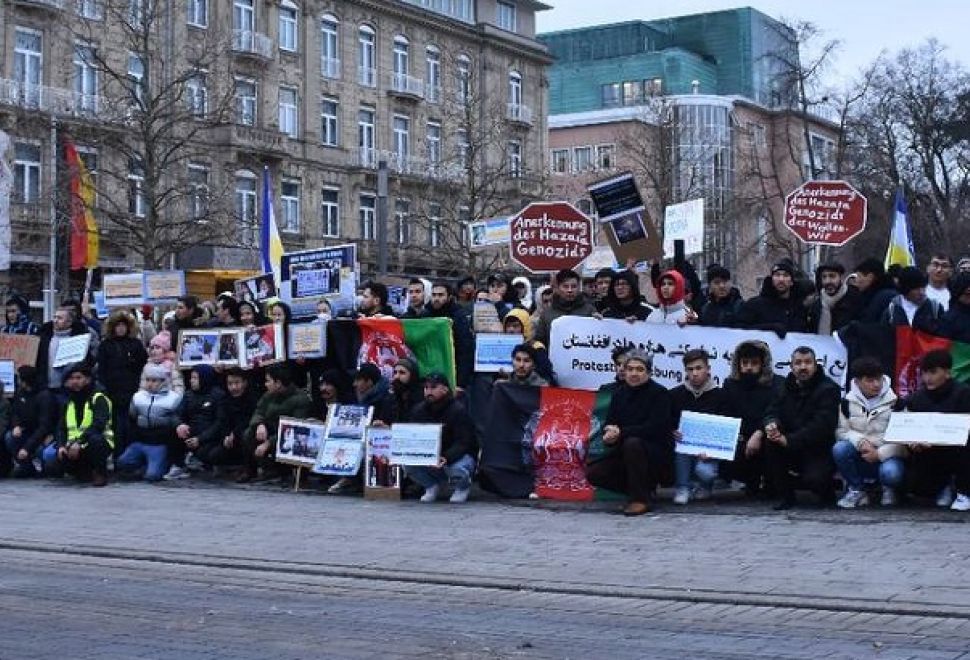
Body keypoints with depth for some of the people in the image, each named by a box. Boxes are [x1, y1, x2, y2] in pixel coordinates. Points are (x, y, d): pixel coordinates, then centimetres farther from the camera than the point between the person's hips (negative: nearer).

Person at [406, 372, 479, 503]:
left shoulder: (458, 410, -16)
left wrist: (446, 458, -42)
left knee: (457, 470, -38)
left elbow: (463, 443, -23)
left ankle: (462, 487, 2)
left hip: (460, 455, -4)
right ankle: (431, 486, 7)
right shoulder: (419, 410, 1)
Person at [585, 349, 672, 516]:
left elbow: (655, 428, -23)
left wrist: (621, 433, -28)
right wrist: (610, 434, -21)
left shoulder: (659, 393, -12)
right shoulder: (619, 393, 7)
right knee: (593, 472, -10)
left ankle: (640, 499, -21)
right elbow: (609, 424, 5)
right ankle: (645, 488, 5)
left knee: (632, 443, -36)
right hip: (624, 453, 6)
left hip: (658, 454, -6)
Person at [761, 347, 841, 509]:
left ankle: (827, 494, 8)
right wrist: (771, 423, -23)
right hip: (793, 450, 6)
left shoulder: (828, 389, -12)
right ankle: (785, 495, -9)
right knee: (769, 442, -21)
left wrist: (789, 440, -30)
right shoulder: (789, 386, 10)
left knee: (813, 479, -32)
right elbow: (773, 411, 3)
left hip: (820, 450, -6)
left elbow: (821, 426, -23)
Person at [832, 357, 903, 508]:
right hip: (860, 459, 3)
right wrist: (860, 441, -21)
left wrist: (879, 454, -21)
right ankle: (856, 491, -6)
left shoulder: (894, 401, -5)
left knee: (890, 473, -36)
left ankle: (889, 489, 4)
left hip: (887, 455, -2)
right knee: (839, 449, -28)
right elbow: (841, 431, -1)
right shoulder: (848, 401, 2)